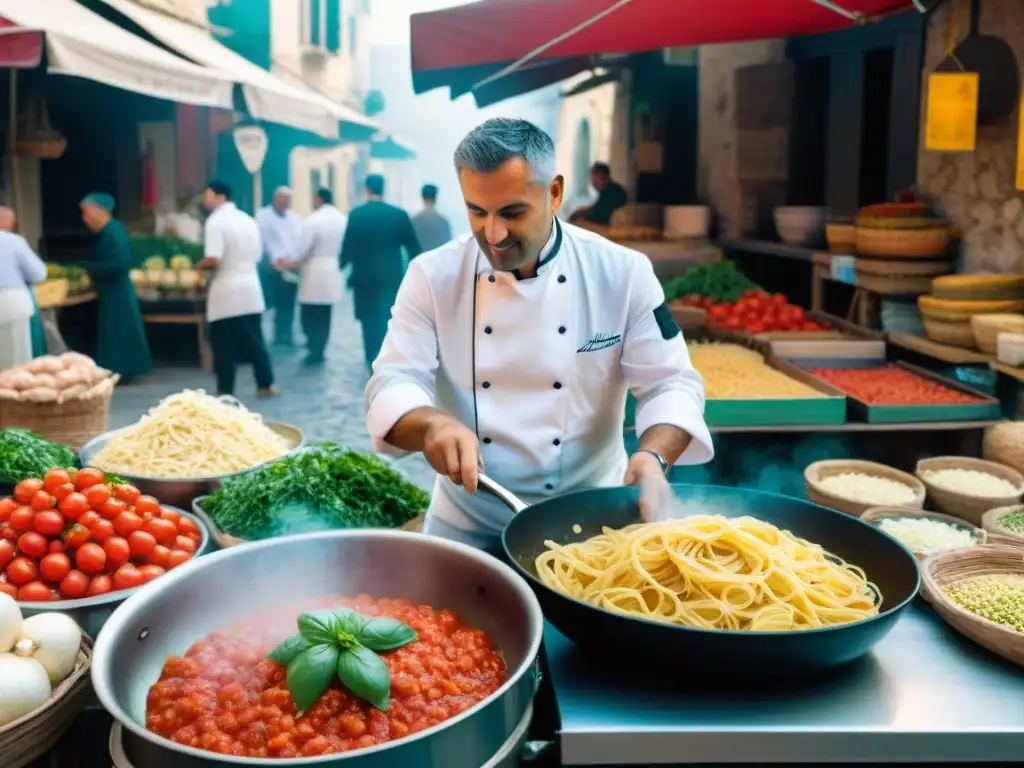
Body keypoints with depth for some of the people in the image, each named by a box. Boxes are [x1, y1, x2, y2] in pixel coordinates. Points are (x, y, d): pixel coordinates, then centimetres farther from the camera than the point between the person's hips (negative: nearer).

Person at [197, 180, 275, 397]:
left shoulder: (215, 221, -11)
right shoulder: (248, 220, 10)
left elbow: (214, 259, -20)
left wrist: (200, 265, -1)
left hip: (226, 292, -6)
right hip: (250, 288, 6)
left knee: (225, 344, 2)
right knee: (254, 339, 14)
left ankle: (226, 391, 6)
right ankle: (266, 385, 17)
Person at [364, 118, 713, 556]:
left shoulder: (623, 273, -9)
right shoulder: (433, 276, -8)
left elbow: (671, 383, -8)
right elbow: (393, 384, -11)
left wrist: (653, 457, -29)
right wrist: (432, 423, -34)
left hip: (590, 518, 0)